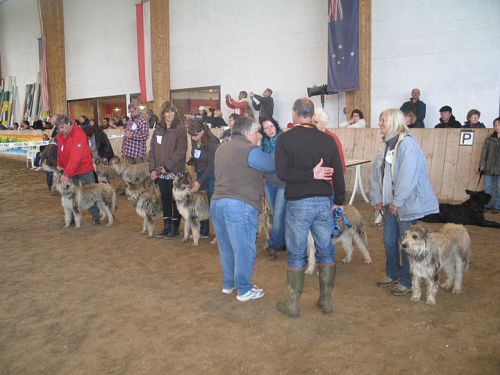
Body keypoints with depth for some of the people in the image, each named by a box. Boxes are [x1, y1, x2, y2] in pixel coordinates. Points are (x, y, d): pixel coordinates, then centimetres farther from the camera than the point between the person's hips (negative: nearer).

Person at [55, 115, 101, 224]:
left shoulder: (78, 134, -23)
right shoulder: (60, 135, 2)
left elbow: (75, 157, -29)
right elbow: (60, 152, 16)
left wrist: (67, 174, -31)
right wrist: (60, 165, 4)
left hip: (83, 168, -6)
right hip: (69, 170, 7)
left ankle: (96, 217, 11)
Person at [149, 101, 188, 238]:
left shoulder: (180, 129, -7)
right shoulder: (158, 129, 8)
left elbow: (181, 151, -14)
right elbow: (152, 150, 10)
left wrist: (167, 166, -17)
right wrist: (152, 168, 0)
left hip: (175, 172, -5)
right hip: (160, 173, 5)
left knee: (175, 199, 4)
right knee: (165, 199, 12)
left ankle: (175, 227, 16)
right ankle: (166, 226, 22)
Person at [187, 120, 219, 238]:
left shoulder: (212, 142, -22)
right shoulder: (194, 141, -2)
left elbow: (211, 166, -21)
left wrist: (199, 182, -21)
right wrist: (191, 159, -5)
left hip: (212, 175, -6)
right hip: (200, 174, 6)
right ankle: (203, 232, 17)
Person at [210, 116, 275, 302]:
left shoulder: (221, 148, 14)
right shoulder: (249, 150, -13)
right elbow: (275, 165, -13)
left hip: (216, 202, 8)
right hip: (240, 206, -8)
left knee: (226, 247, 20)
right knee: (244, 250, 5)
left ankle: (228, 283, 34)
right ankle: (244, 290, 16)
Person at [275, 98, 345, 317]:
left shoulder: (286, 139, -6)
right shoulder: (327, 140, 2)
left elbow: (282, 173, -17)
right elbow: (338, 174, 5)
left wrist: (311, 174, -13)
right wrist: (339, 201, 15)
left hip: (297, 203, -3)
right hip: (324, 202, 3)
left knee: (296, 254, 6)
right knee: (326, 252, 13)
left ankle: (292, 304, 15)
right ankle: (326, 301, 22)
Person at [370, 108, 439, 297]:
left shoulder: (407, 144, -17)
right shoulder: (387, 144, 9)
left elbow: (408, 177, -23)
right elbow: (376, 173, 10)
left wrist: (397, 202, -19)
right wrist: (377, 198, 5)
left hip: (407, 203, -8)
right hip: (390, 203, 8)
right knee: (389, 240, 15)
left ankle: (406, 282, 18)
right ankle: (392, 274, 34)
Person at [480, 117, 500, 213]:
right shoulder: (489, 139, 4)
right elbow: (484, 152, 3)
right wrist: (482, 164, -5)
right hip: (489, 168, 1)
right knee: (488, 188, 9)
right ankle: (487, 205, 19)